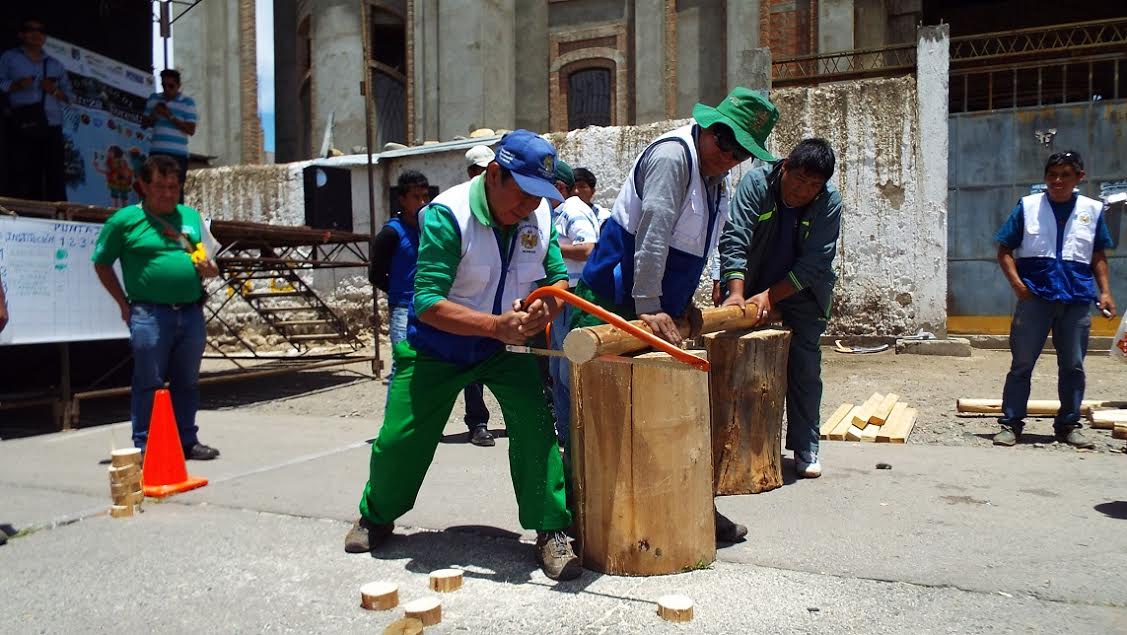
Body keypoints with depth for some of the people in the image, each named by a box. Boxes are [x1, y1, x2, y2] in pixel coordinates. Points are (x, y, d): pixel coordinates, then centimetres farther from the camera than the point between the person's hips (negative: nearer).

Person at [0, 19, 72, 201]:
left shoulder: (55, 65, 23)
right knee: (22, 176, -10)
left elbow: (69, 94, 19)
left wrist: (55, 91, 0)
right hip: (22, 128, -3)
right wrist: (15, 85, -10)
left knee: (55, 176, -5)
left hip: (51, 127, 3)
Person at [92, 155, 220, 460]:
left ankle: (187, 440, 23)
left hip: (191, 312, 4)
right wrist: (124, 303, 0)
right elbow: (101, 264, 6)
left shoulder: (191, 216, 13)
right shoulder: (125, 220, 0)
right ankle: (144, 445, 12)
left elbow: (208, 260, 21)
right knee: (149, 383, 2)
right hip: (150, 314, -4)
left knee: (187, 382, 12)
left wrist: (209, 269, -3)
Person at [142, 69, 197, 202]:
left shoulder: (188, 102, 2)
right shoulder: (153, 98, 14)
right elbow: (144, 124, 17)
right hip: (156, 152, 4)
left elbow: (191, 130, -6)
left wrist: (171, 117, -14)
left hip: (178, 154, -3)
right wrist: (154, 114, -3)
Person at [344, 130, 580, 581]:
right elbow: (428, 303, -31)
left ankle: (550, 532, -3)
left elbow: (558, 280, -6)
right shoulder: (447, 214, -27)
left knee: (534, 422, -18)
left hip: (505, 346, 3)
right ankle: (376, 518, 33)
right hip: (436, 346, -2)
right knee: (401, 437, 2)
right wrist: (495, 324, -43)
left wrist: (543, 309, -30)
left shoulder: (542, 214, -11)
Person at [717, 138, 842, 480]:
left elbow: (813, 264, -21)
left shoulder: (830, 202, -18)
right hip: (754, 288, 0)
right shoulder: (757, 182, -19)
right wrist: (736, 293, -38)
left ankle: (805, 448, 11)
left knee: (804, 368, -1)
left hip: (802, 295, 0)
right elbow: (734, 239, -27)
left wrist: (770, 296, -30)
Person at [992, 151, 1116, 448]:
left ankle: (1068, 425, 21)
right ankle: (1010, 424, 6)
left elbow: (1098, 257, 15)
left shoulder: (1092, 210, 9)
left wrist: (1105, 291, 4)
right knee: (1021, 365, 0)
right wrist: (1016, 282, -11)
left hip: (1077, 301, 2)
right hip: (1035, 298, -2)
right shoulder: (1028, 206, 2)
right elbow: (1005, 251, 2)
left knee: (1073, 366, 9)